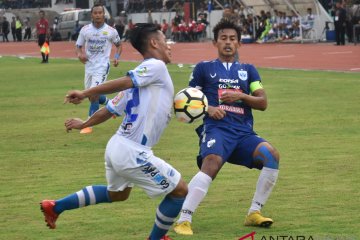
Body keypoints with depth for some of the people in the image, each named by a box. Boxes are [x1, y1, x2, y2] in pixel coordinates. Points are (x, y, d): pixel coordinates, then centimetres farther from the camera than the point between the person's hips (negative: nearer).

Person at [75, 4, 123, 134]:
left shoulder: (111, 31, -6)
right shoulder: (85, 29, -2)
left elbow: (119, 45, 10)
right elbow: (78, 46, 7)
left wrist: (117, 57, -8)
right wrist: (79, 54, -15)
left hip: (102, 66, -4)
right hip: (89, 66, 4)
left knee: (94, 95, -16)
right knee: (92, 96, 16)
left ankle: (88, 125, -8)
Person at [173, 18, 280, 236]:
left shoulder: (248, 70, 22)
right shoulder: (204, 68, 16)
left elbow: (263, 103, 13)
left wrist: (240, 96, -5)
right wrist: (208, 109, -6)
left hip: (244, 132, 4)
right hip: (216, 128, -4)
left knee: (271, 155, -24)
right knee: (211, 164, -35)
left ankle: (254, 213, -10)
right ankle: (183, 221, -36)